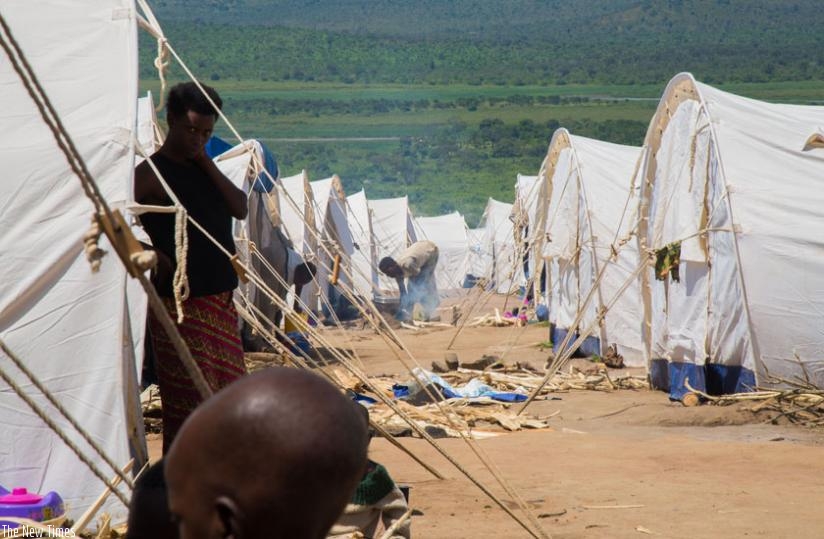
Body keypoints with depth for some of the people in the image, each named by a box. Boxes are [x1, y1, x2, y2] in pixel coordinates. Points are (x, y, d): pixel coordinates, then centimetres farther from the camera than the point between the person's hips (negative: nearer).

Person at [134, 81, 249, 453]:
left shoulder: (204, 168, 15)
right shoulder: (151, 173, -9)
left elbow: (240, 209, 2)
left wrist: (206, 163, -4)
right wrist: (154, 255, -17)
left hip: (221, 299, 8)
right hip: (179, 303, -8)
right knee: (190, 398, -5)